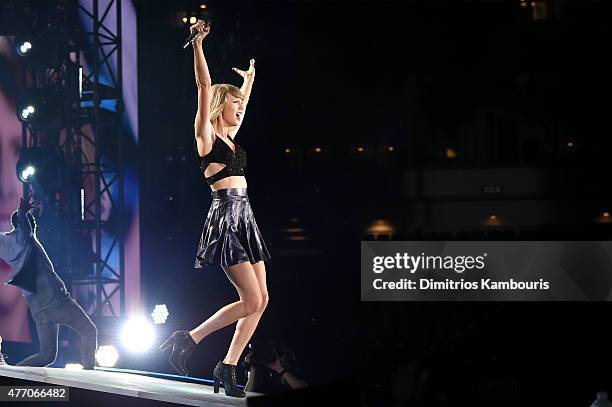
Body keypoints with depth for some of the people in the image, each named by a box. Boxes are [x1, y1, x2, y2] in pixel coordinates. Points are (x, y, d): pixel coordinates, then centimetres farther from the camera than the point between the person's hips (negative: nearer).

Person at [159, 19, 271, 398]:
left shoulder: (231, 136, 17)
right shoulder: (206, 136, -3)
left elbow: (242, 103, 36)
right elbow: (205, 87, -12)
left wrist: (249, 78, 45)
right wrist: (198, 44, -18)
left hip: (244, 217, 9)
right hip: (225, 215, -9)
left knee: (261, 300, 3)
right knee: (252, 301, -12)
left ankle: (228, 367, 8)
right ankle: (189, 338, 1)